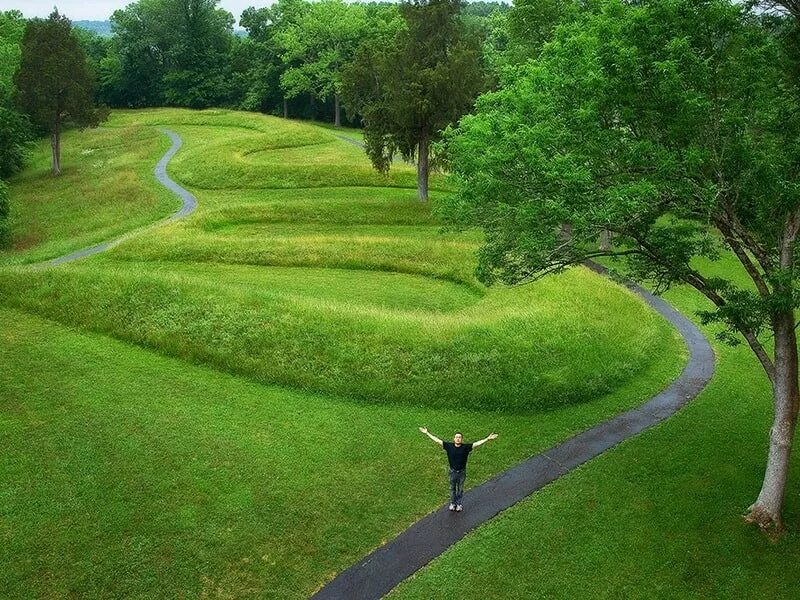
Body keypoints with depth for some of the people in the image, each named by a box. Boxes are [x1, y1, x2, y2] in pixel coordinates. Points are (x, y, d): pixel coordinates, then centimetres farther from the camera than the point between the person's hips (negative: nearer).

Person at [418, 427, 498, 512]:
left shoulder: (466, 447, -15)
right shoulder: (449, 446, -13)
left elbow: (477, 443, -20)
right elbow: (437, 440, -12)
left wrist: (488, 439, -29)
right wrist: (427, 433, -14)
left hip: (462, 472, -1)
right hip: (452, 471, 1)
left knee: (460, 489, 15)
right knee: (452, 488, 17)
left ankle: (459, 504, 34)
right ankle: (452, 503, 36)